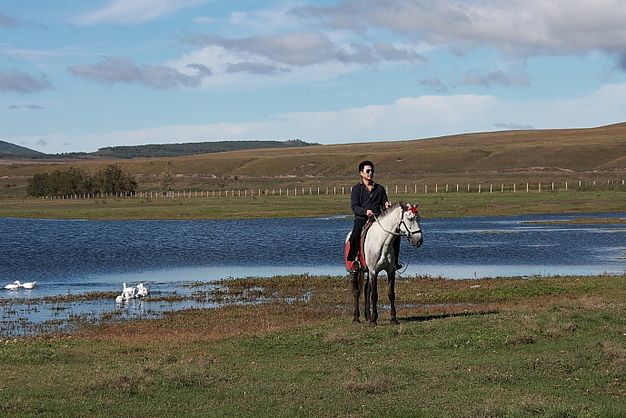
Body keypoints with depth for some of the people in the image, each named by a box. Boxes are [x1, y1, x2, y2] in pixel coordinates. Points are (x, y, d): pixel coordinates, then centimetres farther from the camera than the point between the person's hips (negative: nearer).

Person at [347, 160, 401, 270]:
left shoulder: (380, 188, 17)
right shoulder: (356, 188, 6)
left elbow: (384, 206, 18)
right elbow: (354, 207, -5)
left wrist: (387, 206, -7)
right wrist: (365, 211, -24)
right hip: (361, 218, -3)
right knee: (355, 235, -33)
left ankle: (394, 261, -6)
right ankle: (352, 260, -16)